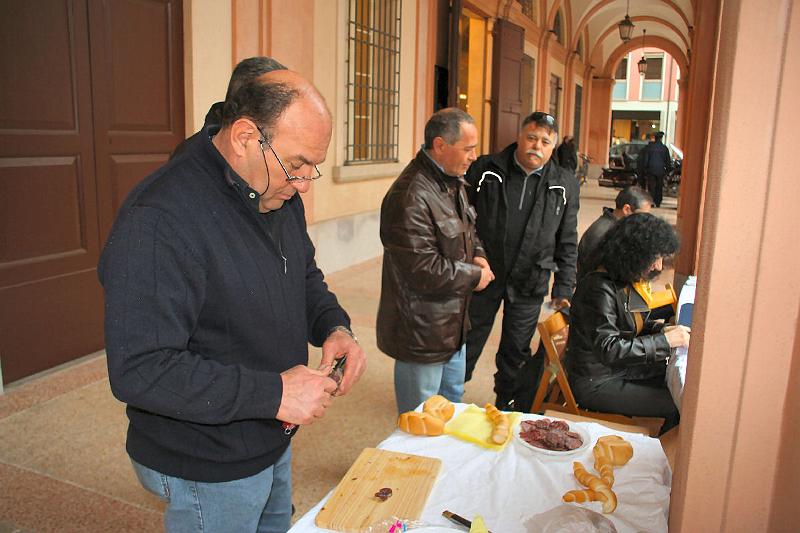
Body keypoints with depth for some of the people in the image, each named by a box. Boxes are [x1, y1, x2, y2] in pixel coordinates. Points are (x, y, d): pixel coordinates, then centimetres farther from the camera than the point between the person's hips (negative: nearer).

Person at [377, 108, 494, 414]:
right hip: (421, 332, -10)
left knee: (453, 403, 27)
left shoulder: (452, 182, 7)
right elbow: (425, 271, -28)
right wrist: (475, 276, -13)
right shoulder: (411, 196, -27)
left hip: (453, 323, 10)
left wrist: (477, 256, 0)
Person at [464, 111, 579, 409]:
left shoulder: (565, 186, 1)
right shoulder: (485, 170, -5)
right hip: (482, 274, -1)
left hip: (529, 284, 2)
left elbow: (567, 243, 5)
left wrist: (563, 288, 2)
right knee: (468, 344, 12)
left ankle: (506, 407, 36)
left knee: (516, 352, 15)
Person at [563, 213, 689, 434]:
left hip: (622, 370, 9)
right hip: (596, 384, -9)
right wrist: (665, 340, -22)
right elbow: (609, 349, -27)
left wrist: (663, 330, -1)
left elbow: (637, 324, 20)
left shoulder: (626, 282, 6)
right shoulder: (598, 288, -23)